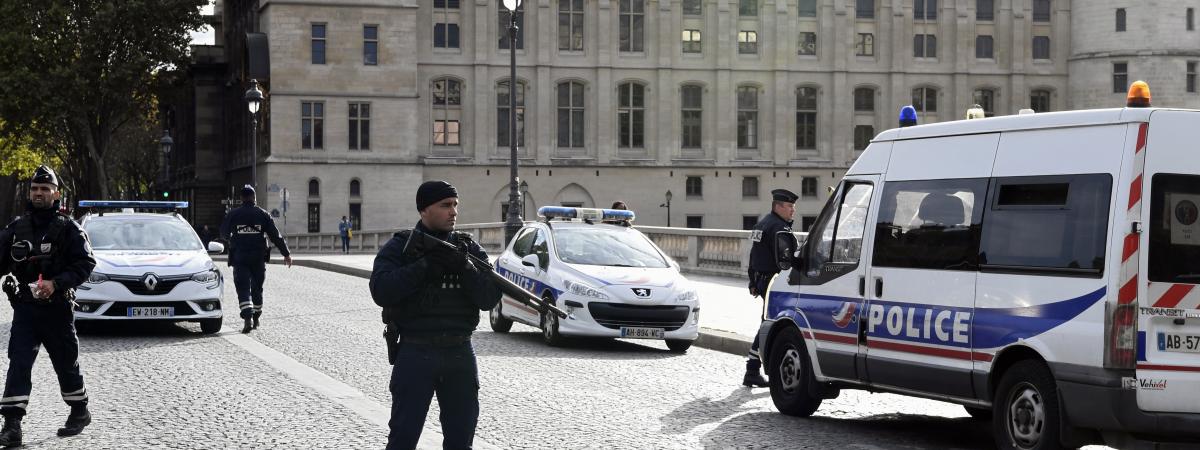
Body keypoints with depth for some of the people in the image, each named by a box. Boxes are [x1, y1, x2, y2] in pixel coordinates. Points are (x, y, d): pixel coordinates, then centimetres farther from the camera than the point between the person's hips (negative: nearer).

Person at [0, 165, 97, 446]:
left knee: (66, 363, 11)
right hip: (24, 307, 2)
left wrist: (56, 284, -23)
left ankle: (80, 412, 32)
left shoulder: (68, 229, -3)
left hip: (57, 309, -2)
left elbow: (86, 263, -11)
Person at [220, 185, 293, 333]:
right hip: (258, 258, 1)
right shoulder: (263, 215, 0)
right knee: (257, 288, 15)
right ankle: (256, 319, 25)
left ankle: (248, 317, -23)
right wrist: (286, 254, 4)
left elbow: (224, 233, 14)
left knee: (243, 288, -5)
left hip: (239, 258, -1)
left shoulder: (233, 215, -1)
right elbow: (275, 236, -1)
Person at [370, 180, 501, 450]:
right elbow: (381, 291, -16)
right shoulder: (400, 247, 0)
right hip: (416, 353, -4)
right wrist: (425, 266, -21)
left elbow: (490, 298, 0)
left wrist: (463, 268, -17)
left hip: (460, 354, 4)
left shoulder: (468, 248, 10)